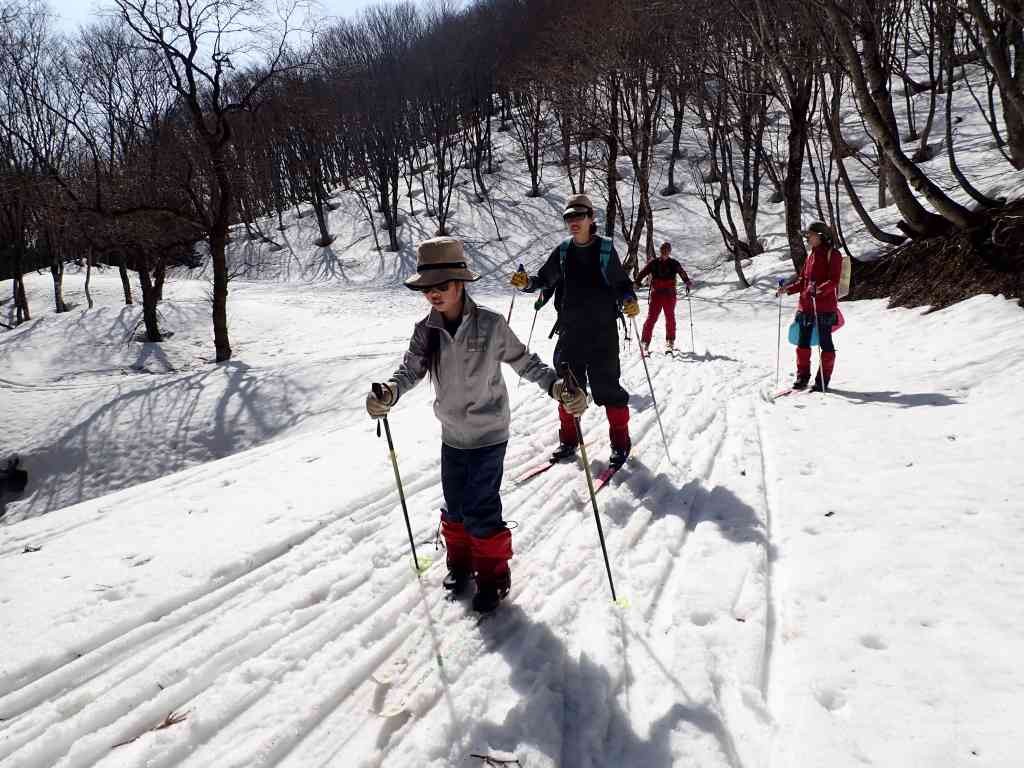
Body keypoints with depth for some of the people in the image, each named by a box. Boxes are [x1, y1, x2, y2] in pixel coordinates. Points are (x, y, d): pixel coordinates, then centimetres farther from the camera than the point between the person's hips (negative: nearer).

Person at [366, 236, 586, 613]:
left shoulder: (490, 325, -15)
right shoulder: (425, 330, -5)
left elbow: (526, 362, -10)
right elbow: (410, 370, -12)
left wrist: (559, 387, -26)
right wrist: (388, 392, -34)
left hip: (488, 434, -4)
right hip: (452, 434, 5)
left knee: (480, 510, -4)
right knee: (455, 507, 16)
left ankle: (493, 573, 19)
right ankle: (461, 560, 41)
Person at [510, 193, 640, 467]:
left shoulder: (605, 249, -2)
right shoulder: (562, 251, 7)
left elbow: (622, 283, 4)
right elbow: (544, 279, 12)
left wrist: (629, 301, -16)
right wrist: (527, 282, -8)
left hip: (602, 331, -4)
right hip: (569, 330, 4)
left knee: (607, 386, -1)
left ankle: (620, 441, 13)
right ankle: (569, 439, 24)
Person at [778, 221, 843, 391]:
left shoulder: (832, 254, -5)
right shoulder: (811, 255, 17)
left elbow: (833, 281, -15)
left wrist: (818, 289, -31)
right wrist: (788, 288, 5)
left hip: (825, 307, -7)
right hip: (806, 306, 8)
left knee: (825, 343, 1)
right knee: (803, 342, 10)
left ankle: (823, 381, 7)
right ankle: (802, 377, 20)